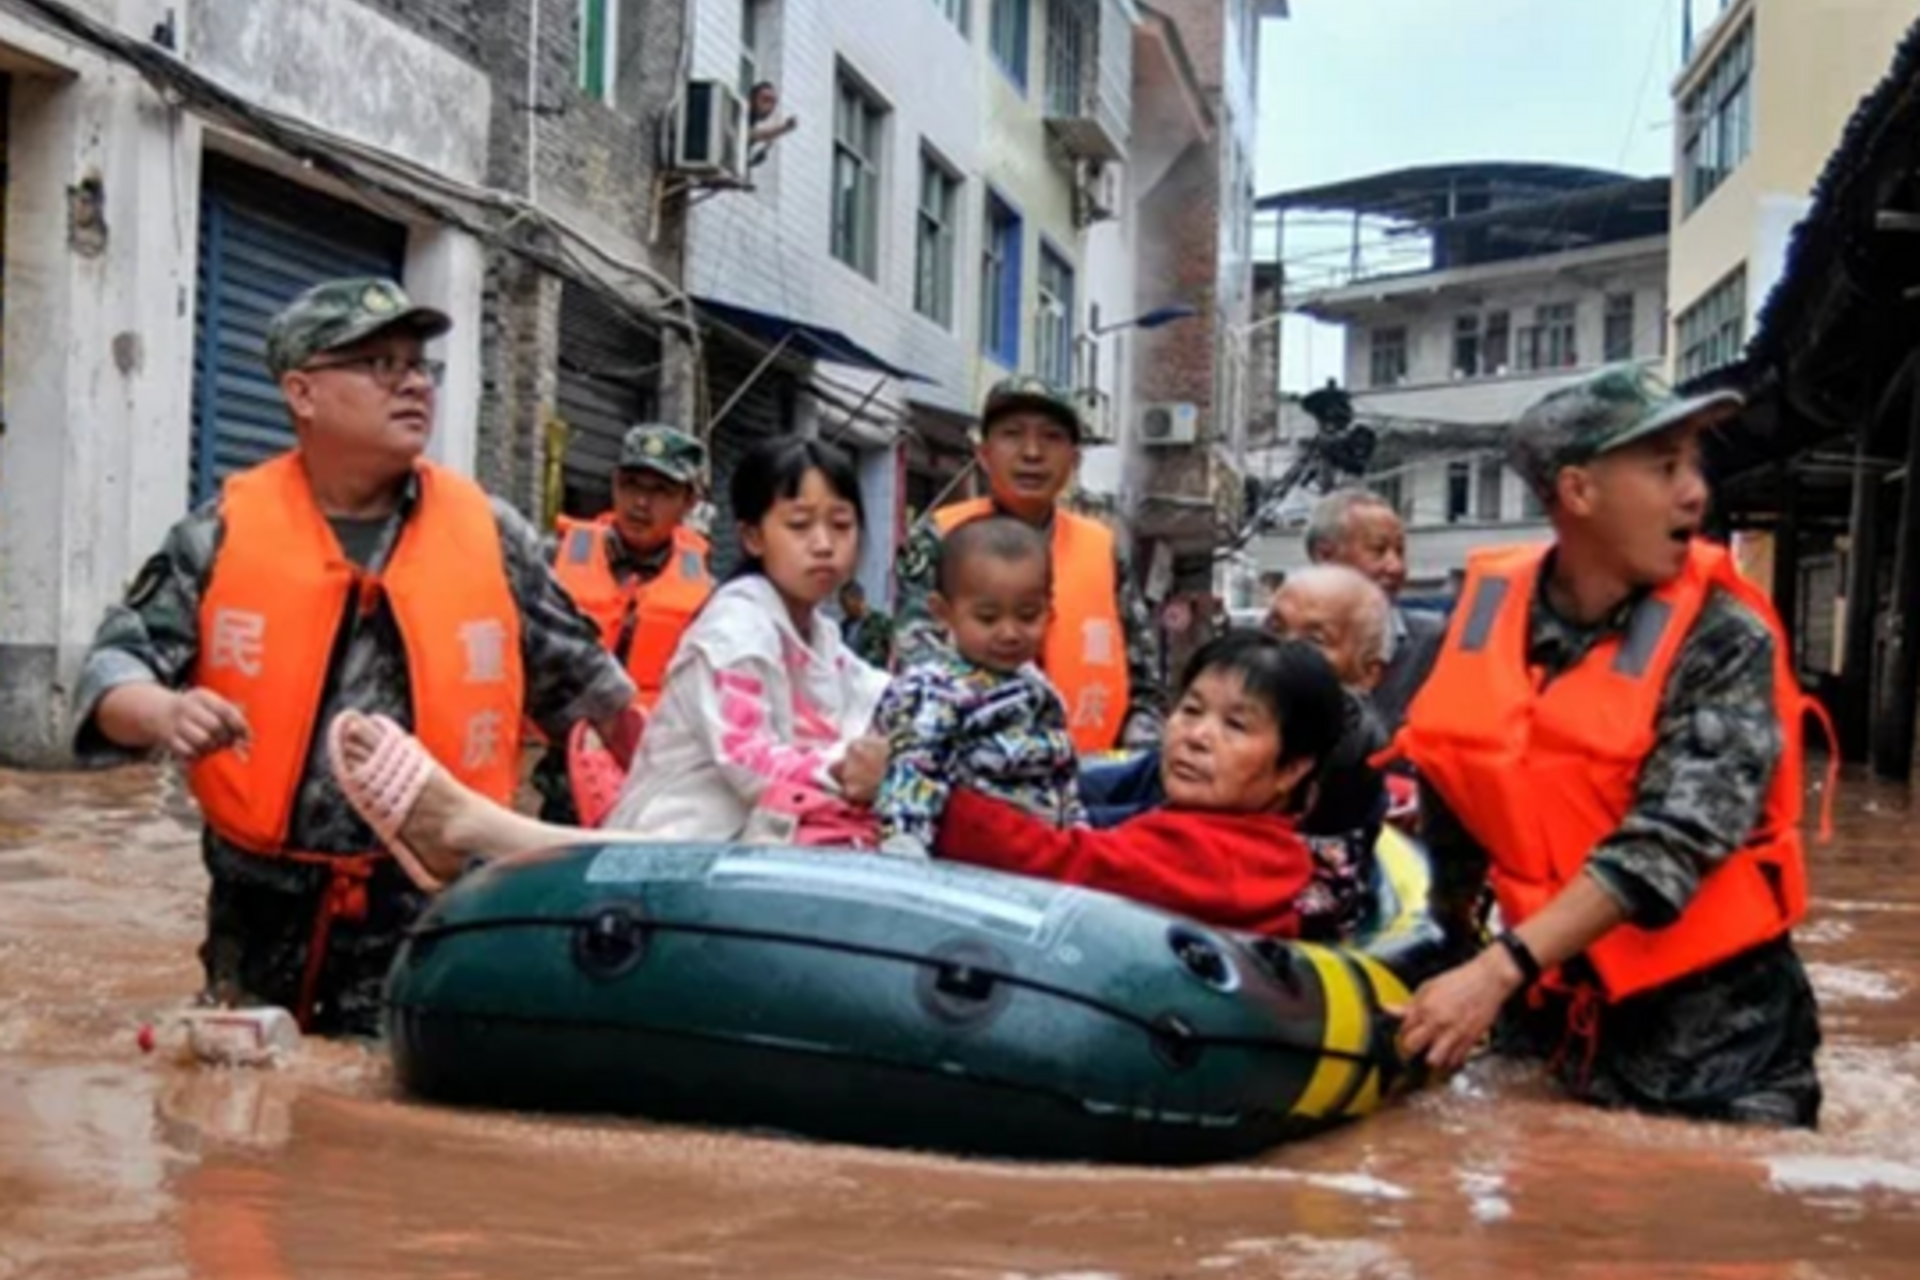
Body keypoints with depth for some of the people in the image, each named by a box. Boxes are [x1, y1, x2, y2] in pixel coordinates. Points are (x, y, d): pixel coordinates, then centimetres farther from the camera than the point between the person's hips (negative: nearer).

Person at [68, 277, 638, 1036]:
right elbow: (118, 659, -2)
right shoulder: (225, 532, -2)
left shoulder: (490, 535, 1)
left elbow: (580, 677, 11)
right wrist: (163, 712, -25)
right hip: (265, 911, 1)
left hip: (437, 917, 0)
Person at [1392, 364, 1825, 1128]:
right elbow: (1451, 805, 10)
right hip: (1555, 1012, 4)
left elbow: (1670, 842, -25)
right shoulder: (1485, 616, -4)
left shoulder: (1724, 639, -14)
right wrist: (1437, 969, 13)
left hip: (1713, 1031, -3)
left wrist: (1501, 970, -32)